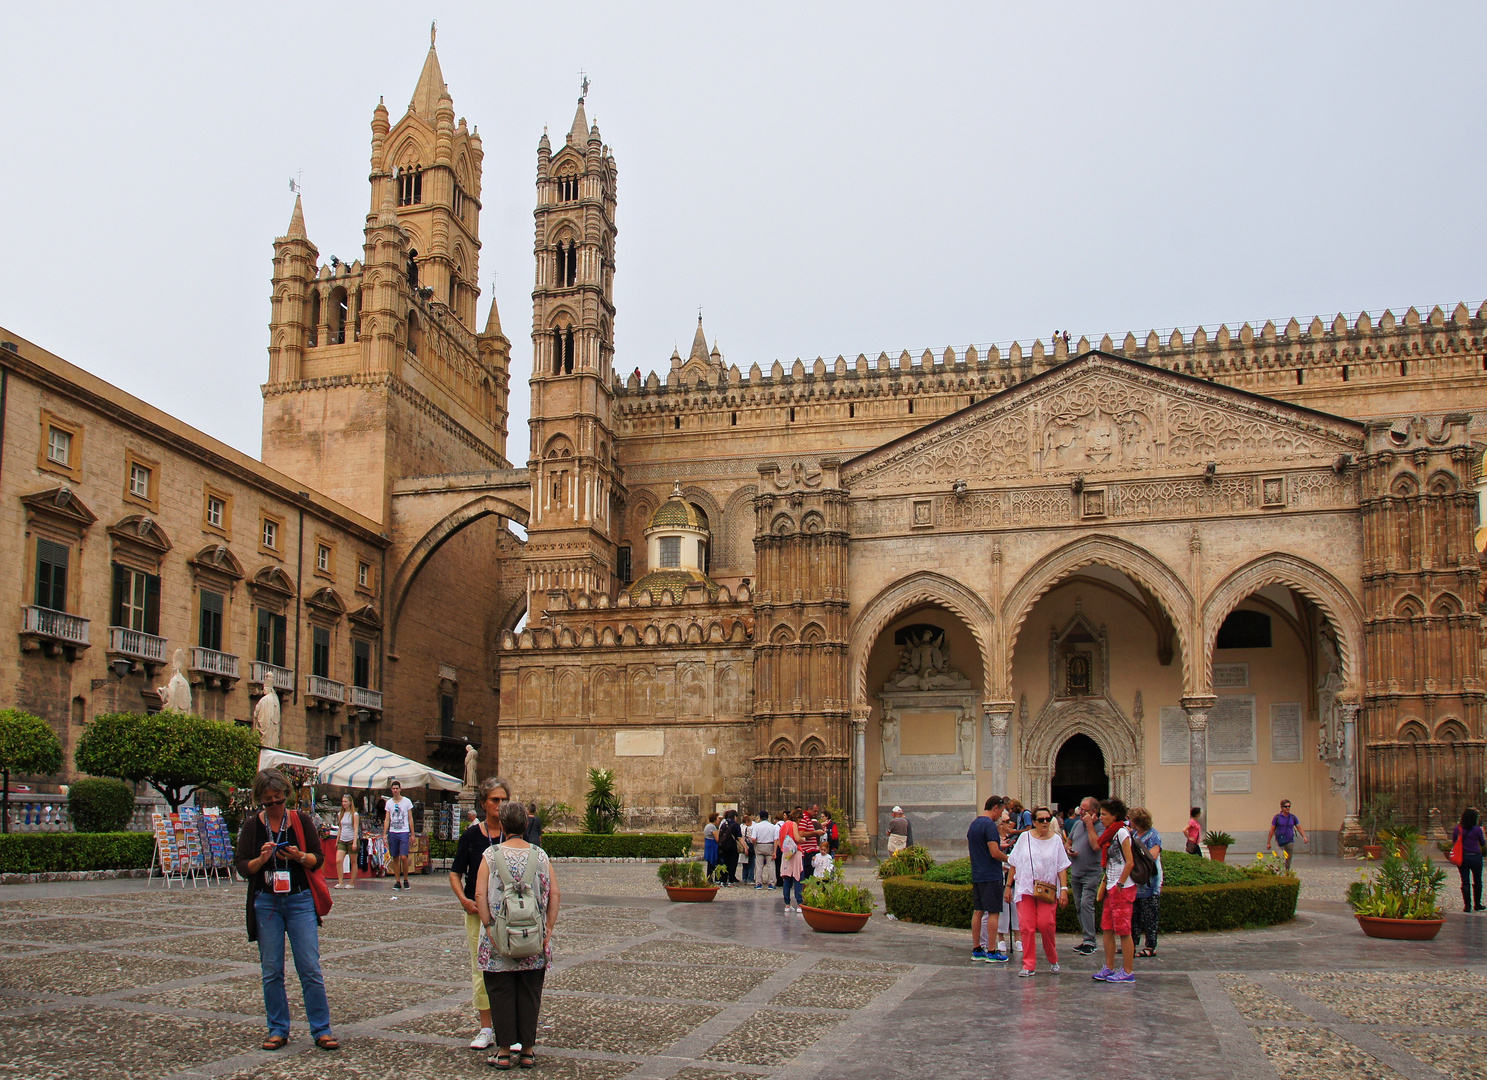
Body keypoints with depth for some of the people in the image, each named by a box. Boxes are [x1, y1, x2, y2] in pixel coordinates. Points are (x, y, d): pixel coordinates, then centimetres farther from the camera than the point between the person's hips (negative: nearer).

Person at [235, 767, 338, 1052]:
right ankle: (278, 1030, 16)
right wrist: (261, 859, -18)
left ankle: (321, 1030, 2)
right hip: (265, 903, 1)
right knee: (271, 971, 4)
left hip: (300, 901, -1)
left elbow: (318, 858, 3)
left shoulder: (302, 820, 2)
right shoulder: (251, 826, 4)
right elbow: (242, 866, 1)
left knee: (311, 969, -4)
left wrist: (300, 857, -17)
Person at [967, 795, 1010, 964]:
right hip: (991, 876, -9)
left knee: (978, 911, 10)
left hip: (976, 874, 9)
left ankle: (977, 950, 14)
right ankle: (991, 952, -2)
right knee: (993, 912, -4)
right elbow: (994, 852, -21)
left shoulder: (973, 824, 14)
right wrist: (1009, 859, -4)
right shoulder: (989, 825, -15)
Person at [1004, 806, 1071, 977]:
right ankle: (1029, 965, 5)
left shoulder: (1056, 840, 5)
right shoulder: (1025, 838, 5)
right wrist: (1008, 887, 7)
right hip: (1025, 889, 1)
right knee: (1026, 926, -4)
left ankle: (1053, 960, 13)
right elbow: (1013, 864, 8)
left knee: (1045, 924, -11)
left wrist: (1064, 889, -6)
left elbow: (1062, 867, 4)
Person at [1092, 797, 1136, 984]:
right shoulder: (1111, 833, 13)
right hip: (1112, 887, 9)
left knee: (1123, 930, -4)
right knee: (1107, 929, 9)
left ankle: (1128, 972, 2)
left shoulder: (1121, 832, -13)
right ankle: (1109, 968, 15)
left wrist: (1120, 884, -16)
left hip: (1123, 888, -9)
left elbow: (1129, 862, -17)